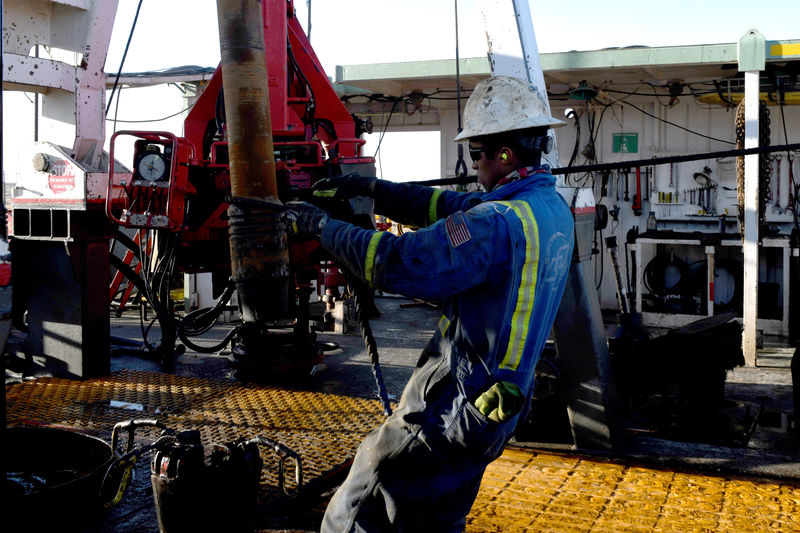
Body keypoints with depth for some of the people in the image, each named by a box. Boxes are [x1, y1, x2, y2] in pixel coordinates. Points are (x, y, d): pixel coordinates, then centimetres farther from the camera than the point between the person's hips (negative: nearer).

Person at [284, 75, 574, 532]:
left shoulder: (498, 224, -25)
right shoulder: (553, 207, 5)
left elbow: (394, 262, -27)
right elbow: (448, 206, 10)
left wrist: (321, 226, -13)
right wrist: (370, 188, 6)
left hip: (453, 413, -10)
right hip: (497, 408, 10)